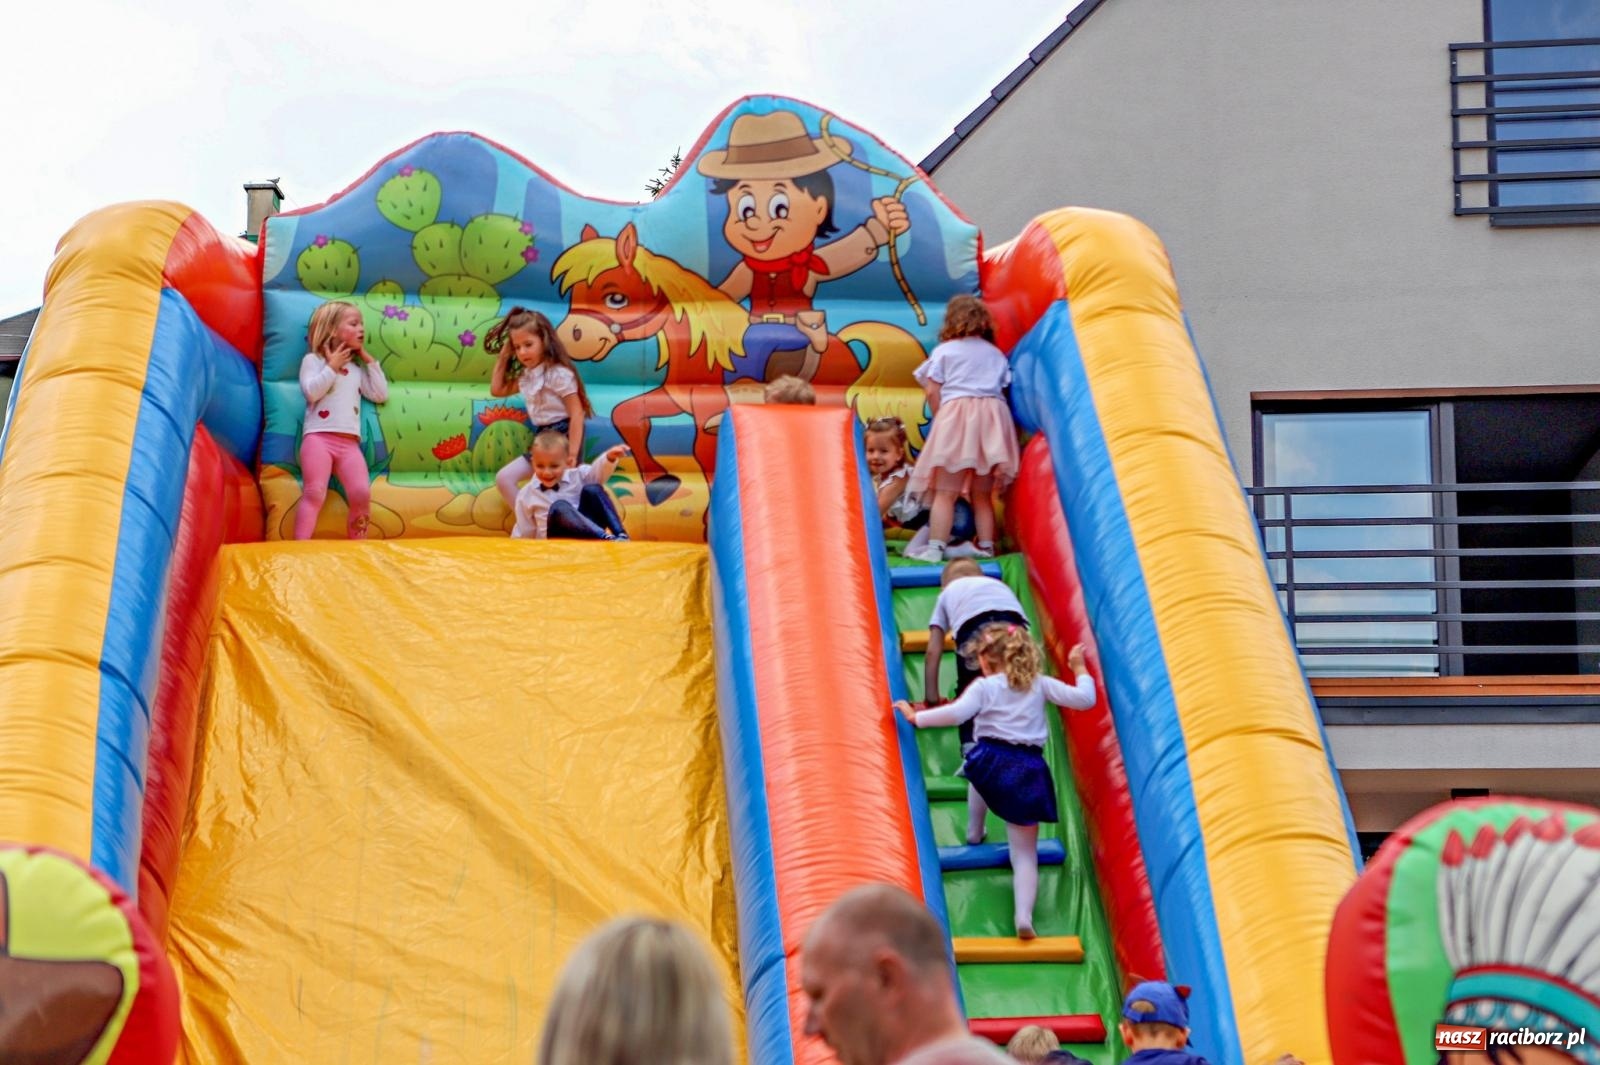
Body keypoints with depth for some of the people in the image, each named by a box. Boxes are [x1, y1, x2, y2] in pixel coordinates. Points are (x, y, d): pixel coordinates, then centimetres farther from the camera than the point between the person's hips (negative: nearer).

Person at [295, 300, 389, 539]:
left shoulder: (357, 368, 26)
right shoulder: (313, 360, 9)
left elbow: (380, 394, 16)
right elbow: (312, 391, -8)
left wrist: (370, 362, 17)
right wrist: (332, 367, -2)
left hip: (349, 442, 4)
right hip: (318, 437, -4)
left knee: (362, 494, -14)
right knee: (315, 493, -19)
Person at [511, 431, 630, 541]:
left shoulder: (576, 476, 8)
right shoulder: (526, 496, 7)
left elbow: (598, 472, -10)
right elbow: (523, 533, 13)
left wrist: (610, 458, -30)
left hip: (589, 533, 2)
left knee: (592, 490, -17)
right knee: (559, 509, -31)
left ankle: (621, 536, -33)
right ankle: (607, 538, -49)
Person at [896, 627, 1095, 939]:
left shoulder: (984, 687, 3)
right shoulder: (1040, 684, 12)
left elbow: (956, 713, -14)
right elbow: (1084, 699, 9)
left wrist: (916, 717, -5)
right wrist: (1080, 670, 25)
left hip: (992, 760, -1)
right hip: (1029, 771, 2)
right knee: (1025, 852, 3)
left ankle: (974, 831, 52)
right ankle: (1024, 914, -15)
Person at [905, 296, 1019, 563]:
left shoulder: (944, 350, 8)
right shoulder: (997, 354, 19)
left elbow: (932, 392, 1)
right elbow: (1003, 389, 10)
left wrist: (939, 418, 12)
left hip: (955, 412, -3)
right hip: (993, 416, 4)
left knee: (945, 492, -5)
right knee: (982, 494, 11)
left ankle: (935, 547, -12)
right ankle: (986, 546, 6)